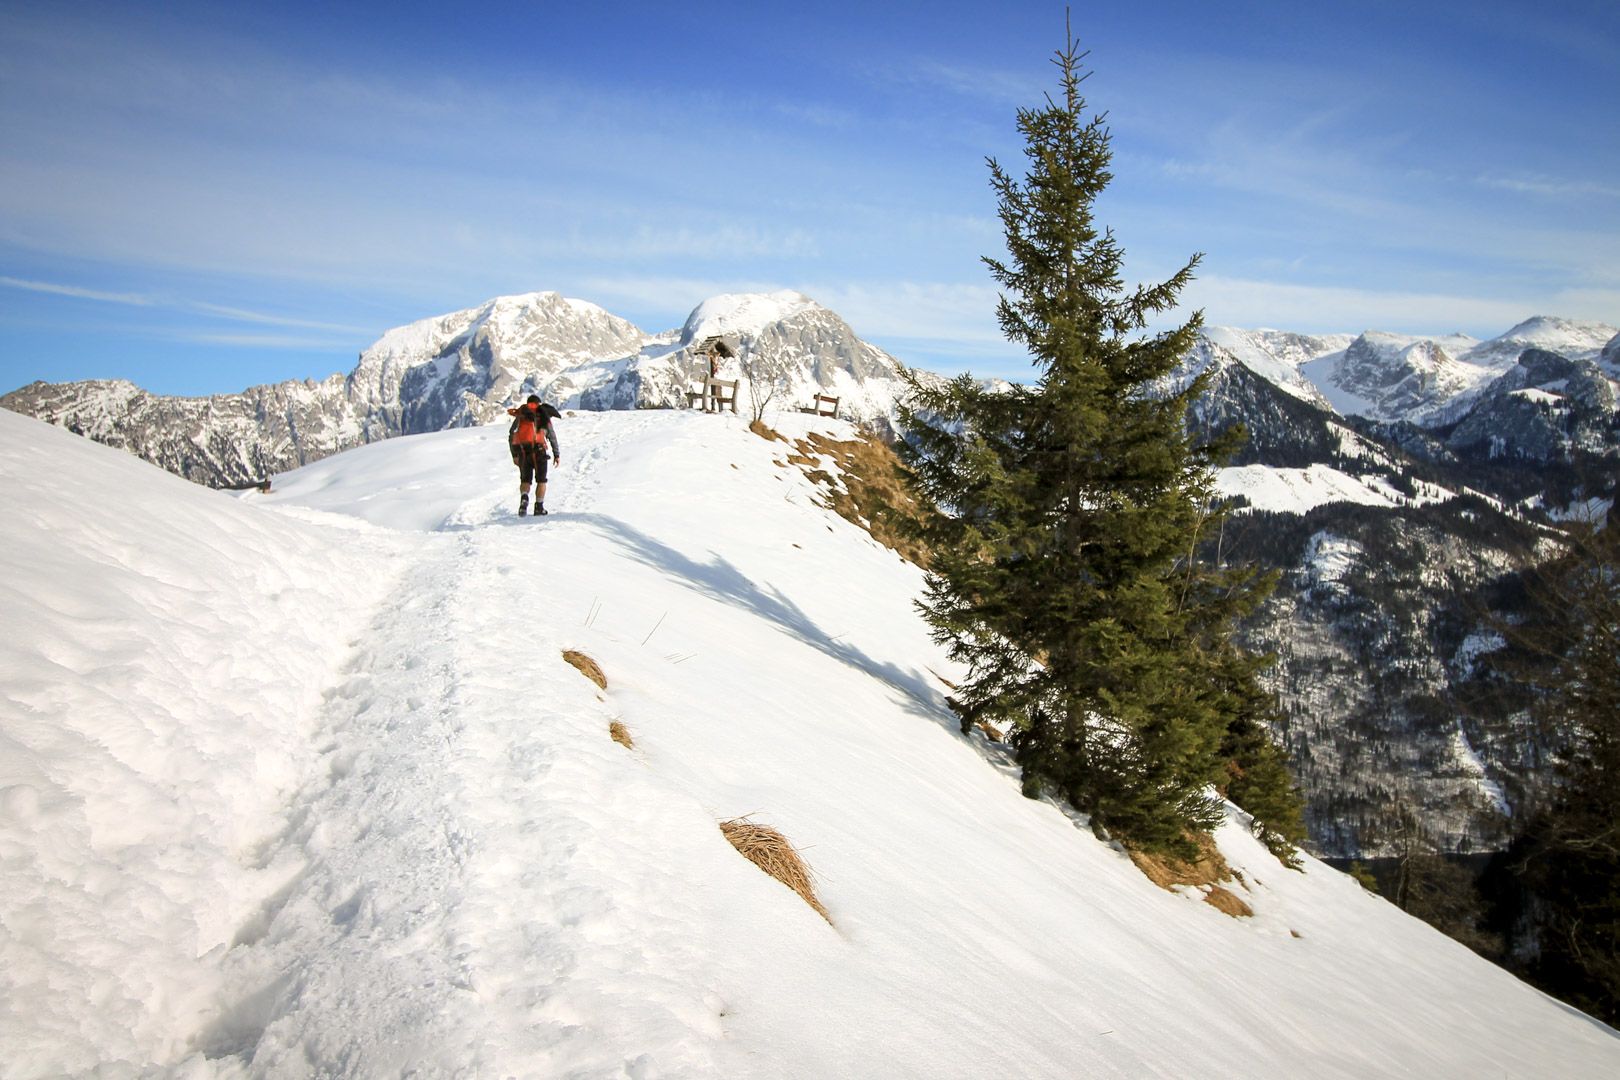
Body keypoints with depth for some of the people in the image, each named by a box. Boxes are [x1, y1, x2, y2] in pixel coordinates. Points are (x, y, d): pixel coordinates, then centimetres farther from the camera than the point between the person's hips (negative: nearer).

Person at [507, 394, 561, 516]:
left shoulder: (520, 415, 17)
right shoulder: (544, 415, 13)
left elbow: (511, 436, 14)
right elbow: (552, 436, 12)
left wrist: (514, 455, 19)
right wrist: (557, 454, 16)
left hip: (522, 450, 1)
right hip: (538, 449, -1)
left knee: (525, 480, 12)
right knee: (541, 480, 12)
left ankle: (524, 498, -17)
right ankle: (539, 507, 7)